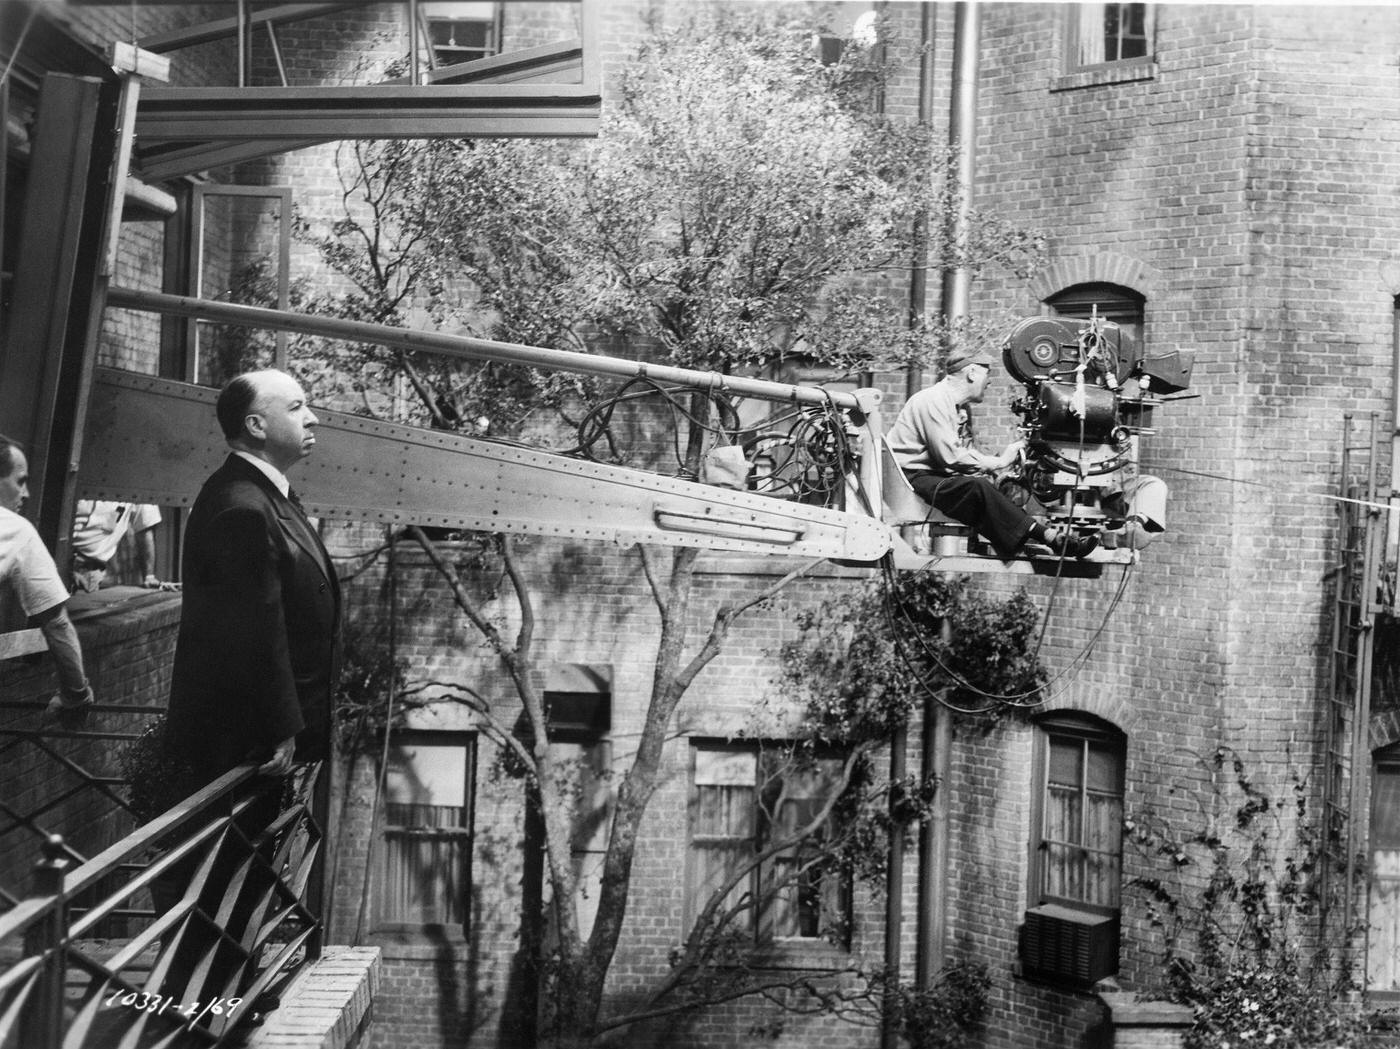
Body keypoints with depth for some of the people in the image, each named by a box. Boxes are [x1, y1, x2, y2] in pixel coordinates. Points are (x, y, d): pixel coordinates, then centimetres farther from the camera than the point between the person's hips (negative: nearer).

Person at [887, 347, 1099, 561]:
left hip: (933, 477, 10)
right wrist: (998, 462, -15)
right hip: (910, 478, -10)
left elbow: (967, 452, 10)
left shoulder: (962, 408, 18)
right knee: (977, 487, -28)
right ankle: (1048, 537, -29)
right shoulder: (933, 400, -14)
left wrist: (1004, 457, -7)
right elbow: (950, 456, -22)